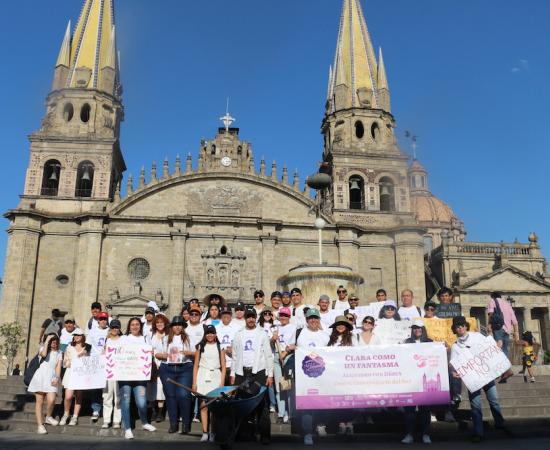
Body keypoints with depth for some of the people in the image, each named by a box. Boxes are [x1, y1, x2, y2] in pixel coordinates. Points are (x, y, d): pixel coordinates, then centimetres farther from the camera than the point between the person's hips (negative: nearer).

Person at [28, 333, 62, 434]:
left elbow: (58, 367, 7)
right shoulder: (43, 348, 5)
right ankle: (40, 425, 4)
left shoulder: (59, 353, 14)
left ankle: (48, 417, 13)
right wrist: (47, 341, -15)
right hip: (41, 377, -2)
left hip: (52, 379, 2)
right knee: (39, 401, 0)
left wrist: (57, 378, -8)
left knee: (51, 400, -14)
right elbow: (43, 354, -20)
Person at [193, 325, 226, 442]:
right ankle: (205, 432, -1)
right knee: (203, 405, -4)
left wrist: (222, 383, -2)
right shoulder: (201, 346, 9)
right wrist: (194, 382, 3)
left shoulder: (220, 347, 7)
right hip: (202, 377, 1)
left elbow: (223, 366, 6)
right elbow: (196, 365, 9)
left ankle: (213, 433, 3)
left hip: (215, 377, -1)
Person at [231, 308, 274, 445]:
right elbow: (235, 356, 12)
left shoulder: (262, 334, 4)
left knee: (262, 404, -3)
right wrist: (233, 374, 6)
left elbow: (268, 355, 2)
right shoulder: (238, 334, 11)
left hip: (259, 372, -2)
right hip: (242, 373, 2)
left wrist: (270, 375, -4)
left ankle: (265, 434, 3)